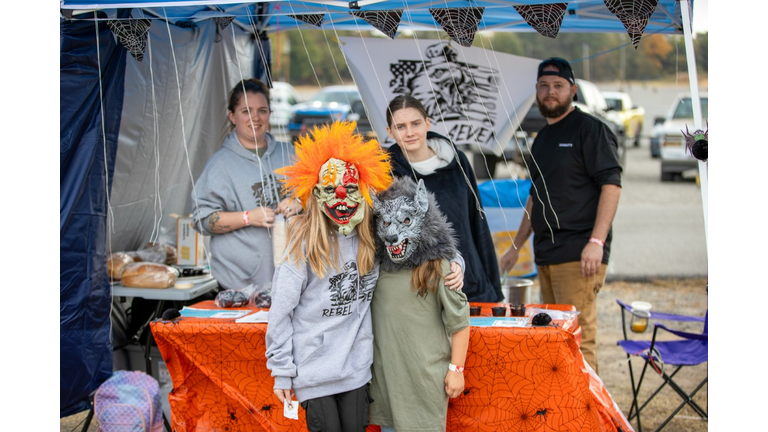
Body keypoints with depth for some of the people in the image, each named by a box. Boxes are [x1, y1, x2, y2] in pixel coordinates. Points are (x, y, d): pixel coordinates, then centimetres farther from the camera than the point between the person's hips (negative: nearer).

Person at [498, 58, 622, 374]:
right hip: (546, 256, 8)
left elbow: (611, 185, -12)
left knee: (578, 336, -10)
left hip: (578, 255, -8)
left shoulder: (589, 129, -4)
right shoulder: (542, 138, 20)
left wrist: (596, 241, -21)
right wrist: (516, 246, 25)